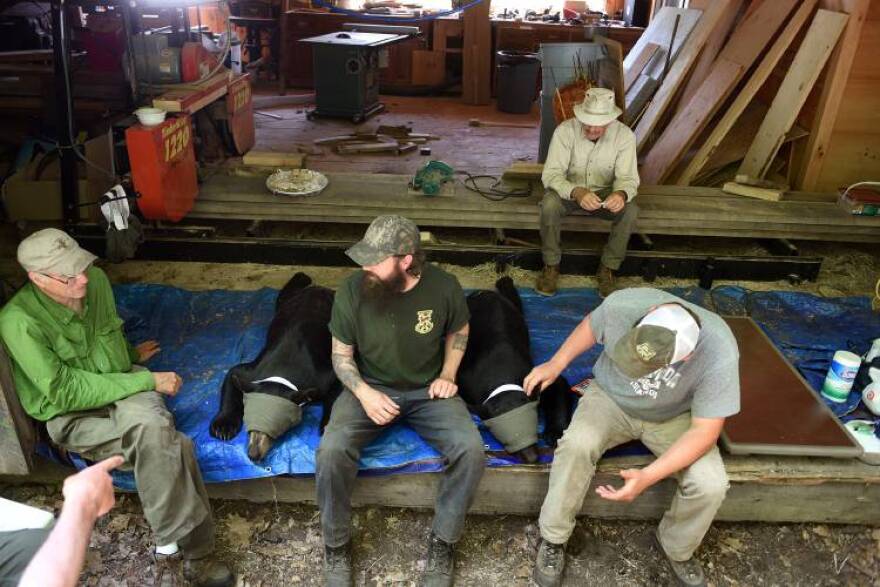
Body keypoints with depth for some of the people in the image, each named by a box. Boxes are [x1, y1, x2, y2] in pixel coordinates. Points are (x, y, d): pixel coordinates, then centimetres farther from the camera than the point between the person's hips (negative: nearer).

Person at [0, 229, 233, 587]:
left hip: (123, 388, 5)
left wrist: (129, 354, 33)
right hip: (74, 416, -4)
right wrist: (147, 380, -21)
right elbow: (67, 392, -22)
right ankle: (191, 553, -17)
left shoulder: (96, 279, -4)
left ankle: (172, 549, -13)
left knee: (160, 440, -29)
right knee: (170, 445, -31)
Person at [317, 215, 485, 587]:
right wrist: (364, 393, -20)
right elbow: (341, 355, -3)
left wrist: (447, 375, -5)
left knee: (471, 450, -24)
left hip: (427, 391, 1)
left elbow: (458, 331, 7)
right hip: (371, 388, 0)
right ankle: (336, 544, 1)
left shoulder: (444, 287, -15)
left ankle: (443, 541, 1)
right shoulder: (352, 291, -17)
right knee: (332, 451, -27)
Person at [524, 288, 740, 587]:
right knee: (576, 445, -29)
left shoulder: (719, 353, -34)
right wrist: (556, 364, -4)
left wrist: (648, 476, -34)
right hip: (611, 397, 0)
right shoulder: (621, 304, -31)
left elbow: (704, 430, -24)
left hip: (674, 417, 0)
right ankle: (553, 538, -5)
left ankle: (677, 550, 11)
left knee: (710, 485, -22)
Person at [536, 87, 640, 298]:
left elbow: (627, 177, -16)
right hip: (570, 192, -1)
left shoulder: (625, 135, -16)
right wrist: (576, 192, -45)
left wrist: (621, 194, -42)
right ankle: (551, 265, -13)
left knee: (631, 211, -28)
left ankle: (608, 268, -7)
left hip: (606, 195, 1)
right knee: (549, 203, -33)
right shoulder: (565, 131, -21)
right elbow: (551, 174, -25)